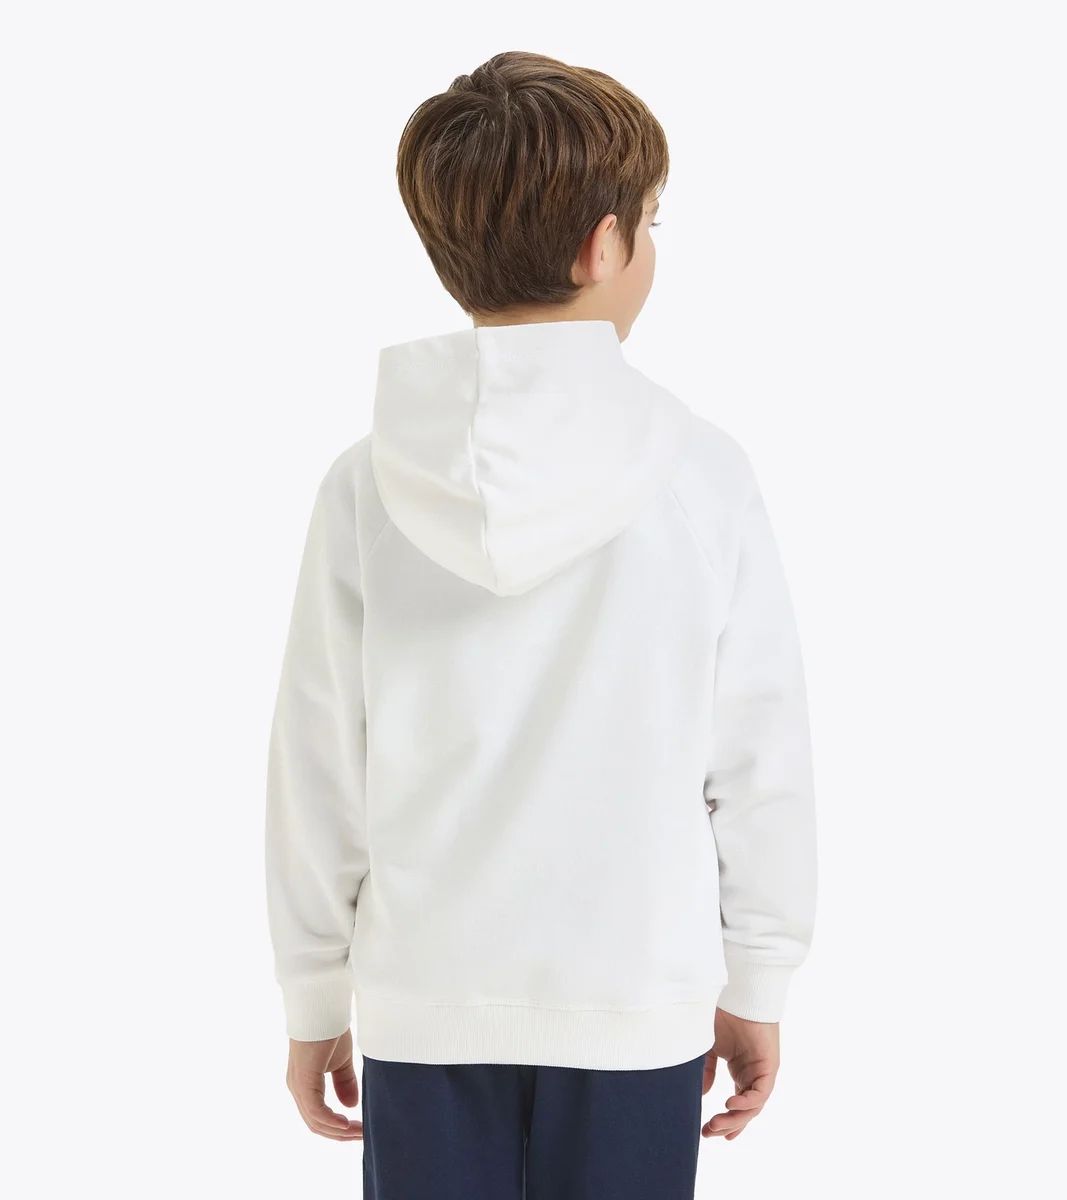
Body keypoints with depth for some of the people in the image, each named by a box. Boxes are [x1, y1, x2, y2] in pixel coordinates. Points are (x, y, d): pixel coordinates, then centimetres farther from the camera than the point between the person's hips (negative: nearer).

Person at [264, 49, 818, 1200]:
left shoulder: (366, 482, -7)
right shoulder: (702, 472, -10)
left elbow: (318, 767, -2)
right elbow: (761, 759, -5)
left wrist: (315, 999, 10)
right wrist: (755, 985, 8)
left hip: (423, 1006, 1)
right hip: (639, 1001, -1)